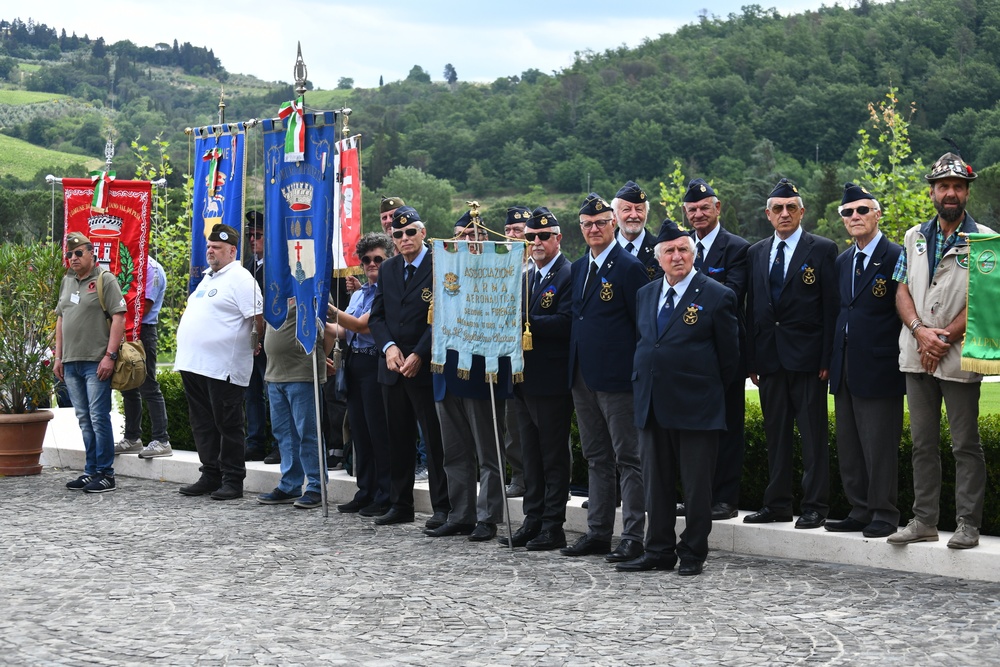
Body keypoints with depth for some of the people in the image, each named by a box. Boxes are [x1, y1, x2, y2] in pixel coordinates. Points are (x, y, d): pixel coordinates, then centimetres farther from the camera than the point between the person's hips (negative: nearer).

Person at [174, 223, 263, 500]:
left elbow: (259, 317, -15)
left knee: (227, 426, -2)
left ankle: (232, 481, 4)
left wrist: (257, 344, -6)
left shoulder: (240, 279, -10)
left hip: (223, 369, -9)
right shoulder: (207, 277, 19)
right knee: (203, 425, 13)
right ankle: (210, 476, 21)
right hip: (194, 364, 9)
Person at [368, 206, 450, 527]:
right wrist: (388, 347, -6)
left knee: (435, 440, -2)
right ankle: (400, 506, 18)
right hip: (392, 368, 6)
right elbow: (376, 316, 12)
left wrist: (418, 355, -16)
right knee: (398, 440, 11)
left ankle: (442, 507, 3)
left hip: (426, 367, -6)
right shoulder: (387, 269, 13)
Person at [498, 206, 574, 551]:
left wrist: (522, 321, -25)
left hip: (552, 380, -8)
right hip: (525, 378, 8)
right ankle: (532, 520, 20)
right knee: (531, 454, 13)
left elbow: (564, 323, -21)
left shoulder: (568, 275, -9)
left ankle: (553, 526, 4)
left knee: (554, 455, -1)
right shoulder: (523, 277, 16)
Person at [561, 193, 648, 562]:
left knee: (628, 459, -2)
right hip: (583, 378, 8)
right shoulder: (578, 268, 14)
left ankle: (633, 537, 0)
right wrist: (573, 370, 12)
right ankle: (598, 532, 20)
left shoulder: (629, 267, -9)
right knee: (596, 459, 14)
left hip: (617, 378, -8)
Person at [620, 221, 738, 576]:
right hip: (652, 408, 6)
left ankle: (693, 553, 11)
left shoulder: (716, 296, -5)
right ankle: (659, 551, 19)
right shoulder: (645, 295, 12)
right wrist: (645, 390, 15)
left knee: (697, 485, 2)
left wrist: (711, 392, 4)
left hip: (696, 408, -5)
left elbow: (728, 354, -1)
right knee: (656, 483, 11)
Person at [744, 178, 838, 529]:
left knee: (813, 434, -2)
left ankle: (815, 506, 2)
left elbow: (831, 307, -5)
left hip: (806, 355, -5)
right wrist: (752, 359, 7)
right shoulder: (756, 253, 13)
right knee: (775, 432, 10)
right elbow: (752, 309, 14)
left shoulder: (822, 250, -1)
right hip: (770, 356, 5)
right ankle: (777, 503, 16)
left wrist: (827, 359, -11)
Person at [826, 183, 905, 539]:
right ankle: (860, 512, 19)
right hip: (846, 369, 8)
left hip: (879, 368, -8)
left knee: (880, 447, -4)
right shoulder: (842, 261, 15)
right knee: (849, 446, 11)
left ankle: (884, 516, 5)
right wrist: (831, 359, 13)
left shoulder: (896, 257, -7)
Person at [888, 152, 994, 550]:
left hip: (958, 357, -4)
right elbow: (902, 292, 7)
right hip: (916, 354, 4)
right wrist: (921, 331, -10)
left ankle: (968, 523, 4)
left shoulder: (983, 240, -1)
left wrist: (945, 337, -13)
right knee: (923, 442, 9)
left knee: (966, 445, -1)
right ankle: (924, 520, 15)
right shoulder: (914, 238, 13)